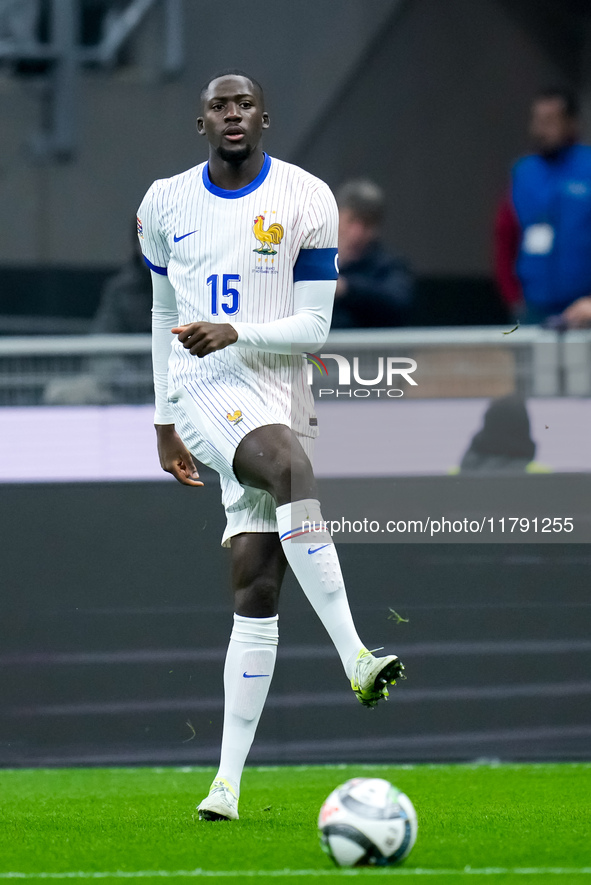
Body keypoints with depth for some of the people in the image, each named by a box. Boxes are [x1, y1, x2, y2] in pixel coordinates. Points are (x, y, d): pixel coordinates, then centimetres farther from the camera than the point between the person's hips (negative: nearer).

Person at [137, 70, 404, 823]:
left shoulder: (304, 200, 1)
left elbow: (314, 327, -2)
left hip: (279, 393, 1)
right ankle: (355, 660, -41)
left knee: (256, 592, -3)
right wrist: (164, 421, 22)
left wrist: (234, 333, -18)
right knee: (292, 465, -35)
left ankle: (230, 777, 1)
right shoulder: (167, 203, 10)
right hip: (206, 390, -1)